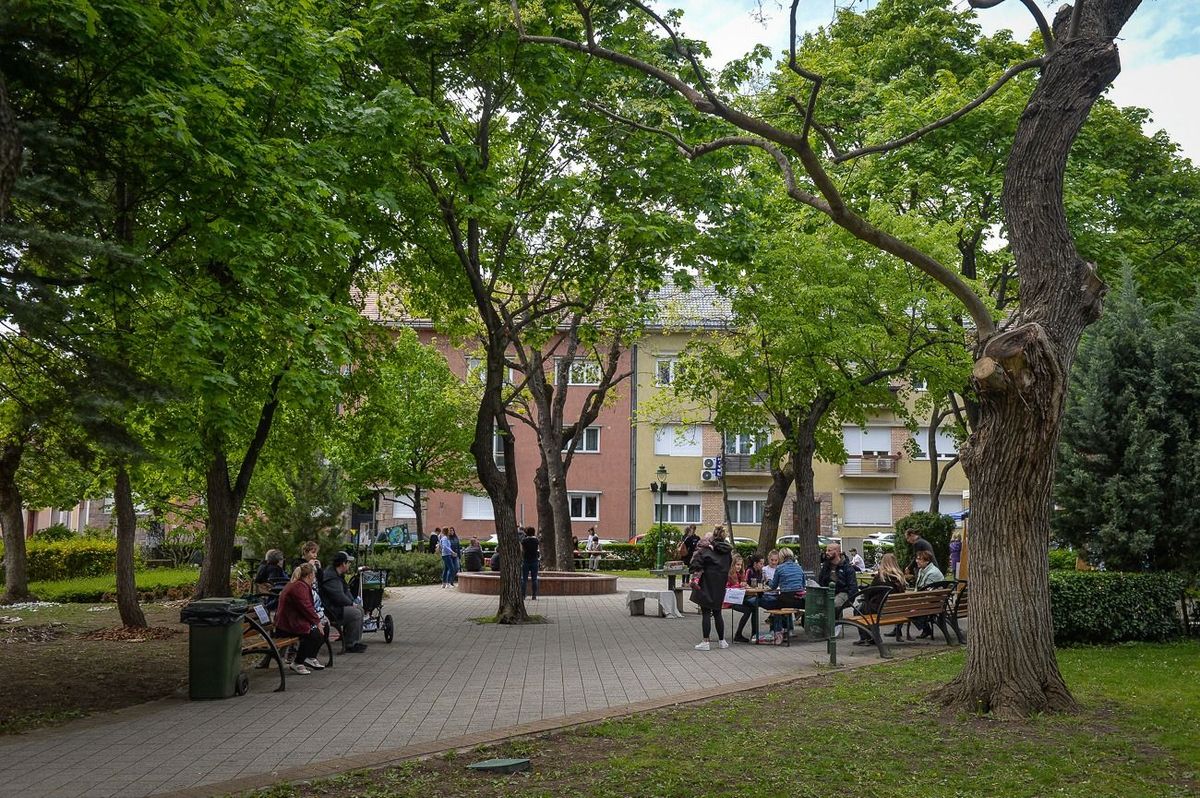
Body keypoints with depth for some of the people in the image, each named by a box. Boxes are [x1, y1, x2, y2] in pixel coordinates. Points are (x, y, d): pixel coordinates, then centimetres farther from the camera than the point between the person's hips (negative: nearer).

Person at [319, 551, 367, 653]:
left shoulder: (338, 575, 14)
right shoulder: (331, 577, -22)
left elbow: (346, 591, 21)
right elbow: (339, 597, -26)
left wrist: (353, 602, 6)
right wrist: (352, 604, -12)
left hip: (337, 605, 12)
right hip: (330, 610, -12)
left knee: (359, 608, 11)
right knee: (355, 613, -20)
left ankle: (357, 641, 14)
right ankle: (350, 645, -10)